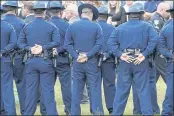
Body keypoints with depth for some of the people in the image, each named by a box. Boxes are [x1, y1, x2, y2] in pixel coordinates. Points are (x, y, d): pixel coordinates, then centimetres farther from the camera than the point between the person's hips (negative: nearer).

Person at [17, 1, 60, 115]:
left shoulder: (27, 27, 6)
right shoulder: (51, 27, -2)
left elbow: (20, 43, 3)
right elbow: (57, 42, -12)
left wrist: (30, 48, -9)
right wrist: (43, 48, -14)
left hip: (31, 61, 2)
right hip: (46, 61, -2)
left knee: (31, 89, 7)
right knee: (48, 89, 0)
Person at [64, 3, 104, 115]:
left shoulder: (72, 26, 2)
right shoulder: (96, 26, -3)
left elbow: (67, 44, -3)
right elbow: (99, 44, -11)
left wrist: (76, 56, -8)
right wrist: (88, 55, -12)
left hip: (77, 61, 2)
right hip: (92, 61, -2)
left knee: (77, 88, 9)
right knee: (95, 87, 4)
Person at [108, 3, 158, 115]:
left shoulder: (120, 28, 6)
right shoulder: (146, 26, -1)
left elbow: (111, 42, -3)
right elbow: (154, 39, -14)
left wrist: (120, 54, -6)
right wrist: (145, 54, -12)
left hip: (124, 62, 2)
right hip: (141, 62, -2)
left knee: (122, 89, 9)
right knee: (143, 89, 2)